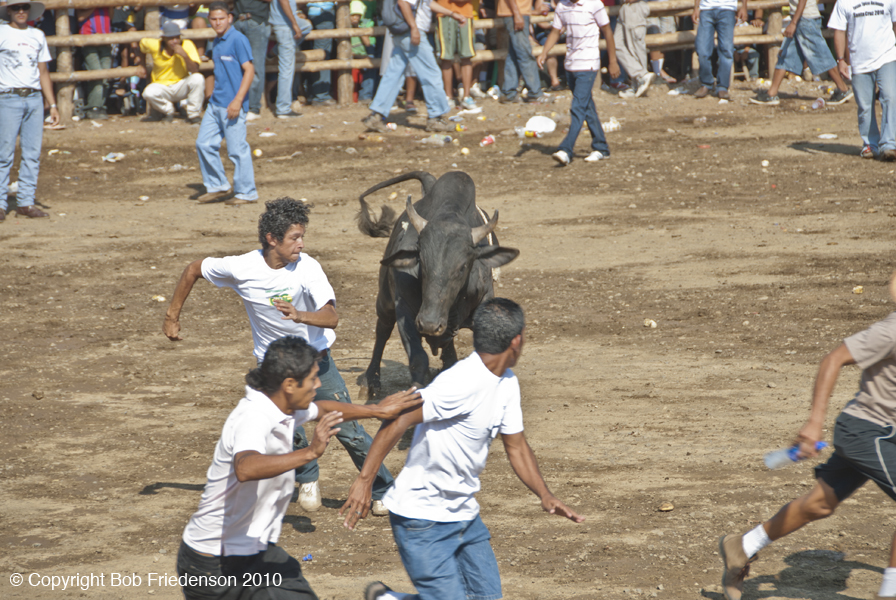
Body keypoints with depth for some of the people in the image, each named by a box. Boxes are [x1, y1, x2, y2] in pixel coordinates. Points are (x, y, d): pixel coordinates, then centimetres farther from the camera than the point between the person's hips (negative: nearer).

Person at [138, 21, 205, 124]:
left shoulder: (187, 45, -15)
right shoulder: (153, 45, -14)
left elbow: (195, 71, -23)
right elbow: (141, 43, 11)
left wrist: (185, 55, -37)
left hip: (181, 86, 0)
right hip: (161, 87, 0)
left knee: (198, 79, -30)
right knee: (149, 93, -34)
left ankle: (193, 115, -11)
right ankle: (168, 111, 1)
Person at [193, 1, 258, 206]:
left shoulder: (238, 40, -12)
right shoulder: (217, 43, 14)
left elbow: (249, 70, -16)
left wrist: (238, 100, -21)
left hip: (232, 104, -9)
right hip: (215, 103, 9)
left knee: (237, 149, -4)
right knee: (204, 143, 8)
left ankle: (247, 193, 5)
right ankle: (217, 186, 19)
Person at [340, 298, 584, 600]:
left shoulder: (507, 384, 5)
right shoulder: (462, 384, -25)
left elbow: (516, 446, 13)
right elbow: (398, 420, -27)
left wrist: (545, 496, -1)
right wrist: (364, 481, -30)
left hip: (464, 515, 9)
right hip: (422, 517, -9)